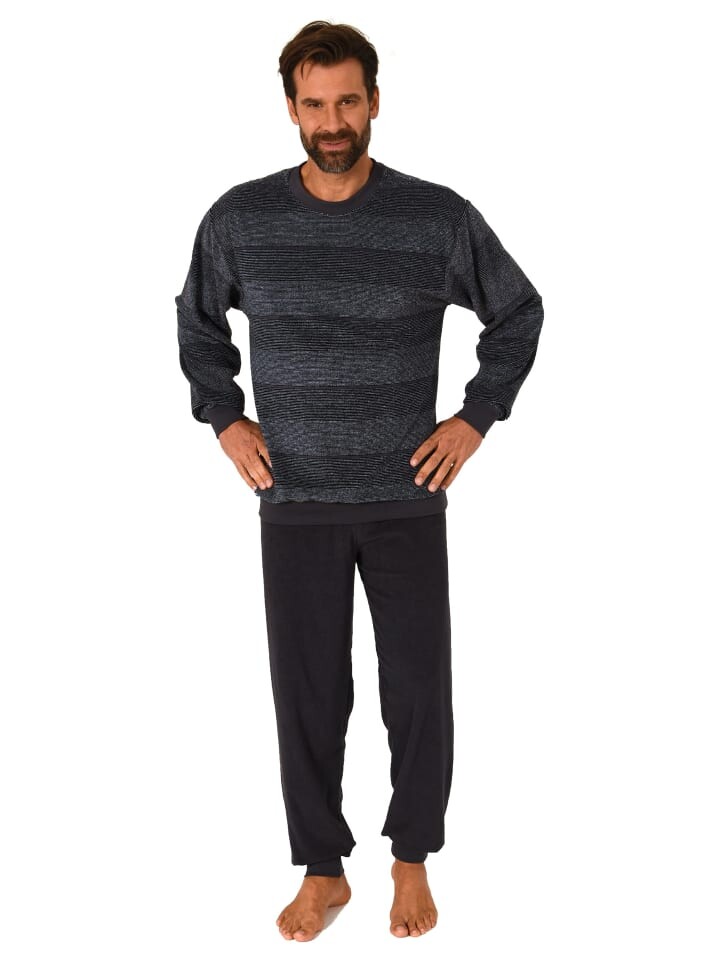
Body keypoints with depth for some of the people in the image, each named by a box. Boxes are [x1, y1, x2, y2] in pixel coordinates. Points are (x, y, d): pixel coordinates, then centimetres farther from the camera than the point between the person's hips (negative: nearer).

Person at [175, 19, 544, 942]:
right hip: (294, 503, 1)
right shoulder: (240, 218, -3)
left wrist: (475, 420, 1)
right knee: (307, 691, 7)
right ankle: (321, 869, 27)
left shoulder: (439, 217, -6)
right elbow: (196, 320, 15)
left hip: (406, 498, 0)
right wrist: (224, 419, 5)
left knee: (419, 689, 6)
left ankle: (413, 859, 29)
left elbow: (518, 313, 8)